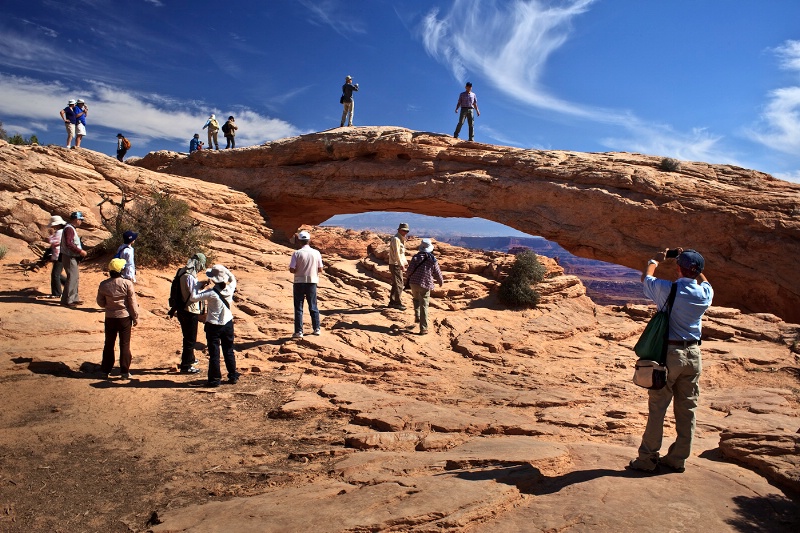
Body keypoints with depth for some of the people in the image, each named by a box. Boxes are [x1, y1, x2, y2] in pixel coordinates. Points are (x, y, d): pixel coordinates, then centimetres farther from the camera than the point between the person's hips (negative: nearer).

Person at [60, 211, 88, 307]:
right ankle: (66, 300, -4)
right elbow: (69, 243, -26)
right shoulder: (69, 229, -16)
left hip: (73, 257, 11)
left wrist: (81, 251, 11)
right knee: (72, 278, -9)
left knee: (75, 278, 16)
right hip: (69, 258, -11)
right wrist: (80, 251, -22)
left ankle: (74, 298, 24)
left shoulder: (72, 228, 16)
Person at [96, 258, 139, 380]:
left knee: (109, 344, 15)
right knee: (125, 344, 5)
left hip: (110, 318, 3)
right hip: (125, 317, -3)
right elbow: (132, 303, -10)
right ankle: (125, 371, 8)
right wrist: (136, 317, 0)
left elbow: (100, 303, 4)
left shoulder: (103, 284, -5)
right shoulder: (127, 283, -15)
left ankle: (106, 370, 23)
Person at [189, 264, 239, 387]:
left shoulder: (211, 293, -21)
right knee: (229, 351, 16)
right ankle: (233, 376, 22)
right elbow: (233, 279, 16)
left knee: (214, 353, 6)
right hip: (228, 324, 5)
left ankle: (215, 379, 11)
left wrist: (197, 285, -7)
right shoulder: (230, 289, -7)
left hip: (213, 326, -5)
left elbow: (193, 298, -19)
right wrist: (225, 270, 6)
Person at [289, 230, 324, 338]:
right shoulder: (316, 253, -4)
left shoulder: (297, 253, -11)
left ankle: (299, 331, 4)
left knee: (298, 308, 4)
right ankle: (316, 329, 22)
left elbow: (292, 270, -13)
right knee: (313, 307, 15)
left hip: (299, 283, -2)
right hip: (312, 282, 3)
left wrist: (299, 271, 7)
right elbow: (320, 269, 1)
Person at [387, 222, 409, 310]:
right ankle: (398, 303, -6)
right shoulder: (396, 239, -14)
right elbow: (396, 253, -21)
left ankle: (392, 302, 21)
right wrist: (401, 264, -24)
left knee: (395, 284, 14)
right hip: (395, 265, -10)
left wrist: (405, 262, 15)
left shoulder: (401, 239, 18)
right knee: (399, 284, -9)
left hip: (399, 264, 10)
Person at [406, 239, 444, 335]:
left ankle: (417, 317, 23)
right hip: (425, 285, -2)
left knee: (416, 299, 31)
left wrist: (410, 277, 16)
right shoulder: (433, 260, -1)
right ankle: (423, 329, 1)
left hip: (414, 283, 2)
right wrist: (441, 281, 26)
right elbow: (437, 273, 6)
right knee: (424, 307, 1)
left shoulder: (415, 257, -1)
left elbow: (409, 270, -7)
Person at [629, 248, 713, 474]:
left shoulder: (667, 289, -14)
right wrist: (691, 261, 23)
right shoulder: (705, 293, -3)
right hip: (693, 354, 5)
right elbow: (703, 280, 23)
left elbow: (646, 277, 7)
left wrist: (656, 259, 23)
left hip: (669, 353, -4)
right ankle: (678, 458, 23)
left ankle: (647, 459, 10)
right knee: (687, 409, 12)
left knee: (657, 408, 3)